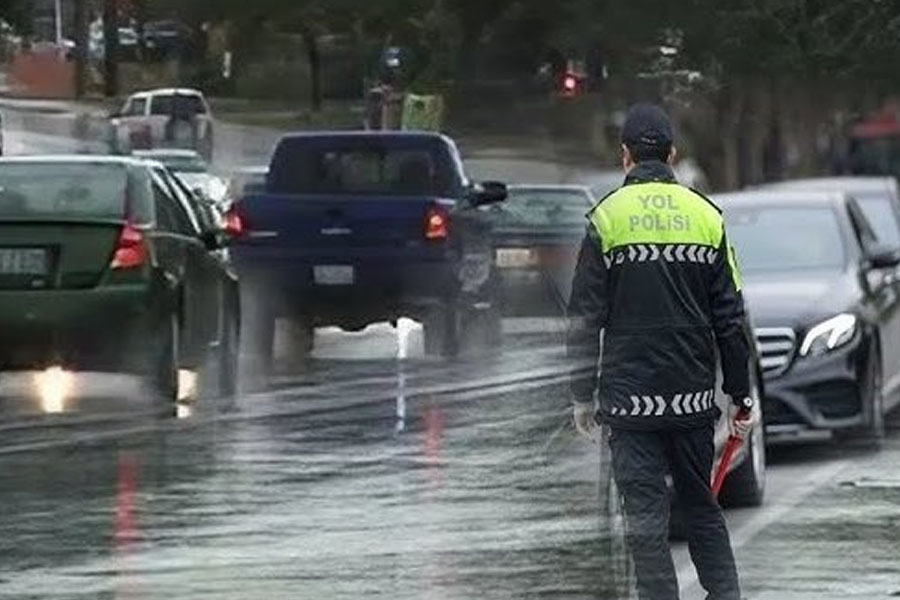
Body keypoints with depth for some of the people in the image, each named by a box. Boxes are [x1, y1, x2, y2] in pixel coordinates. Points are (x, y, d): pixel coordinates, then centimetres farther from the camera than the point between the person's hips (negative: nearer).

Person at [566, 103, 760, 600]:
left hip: (630, 393, -3)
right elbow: (730, 319, 5)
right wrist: (740, 395, 11)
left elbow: (584, 318, -4)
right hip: (694, 396, 3)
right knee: (701, 506, 16)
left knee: (645, 516, 0)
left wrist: (583, 396, 3)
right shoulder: (707, 215, 4)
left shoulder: (607, 217, -4)